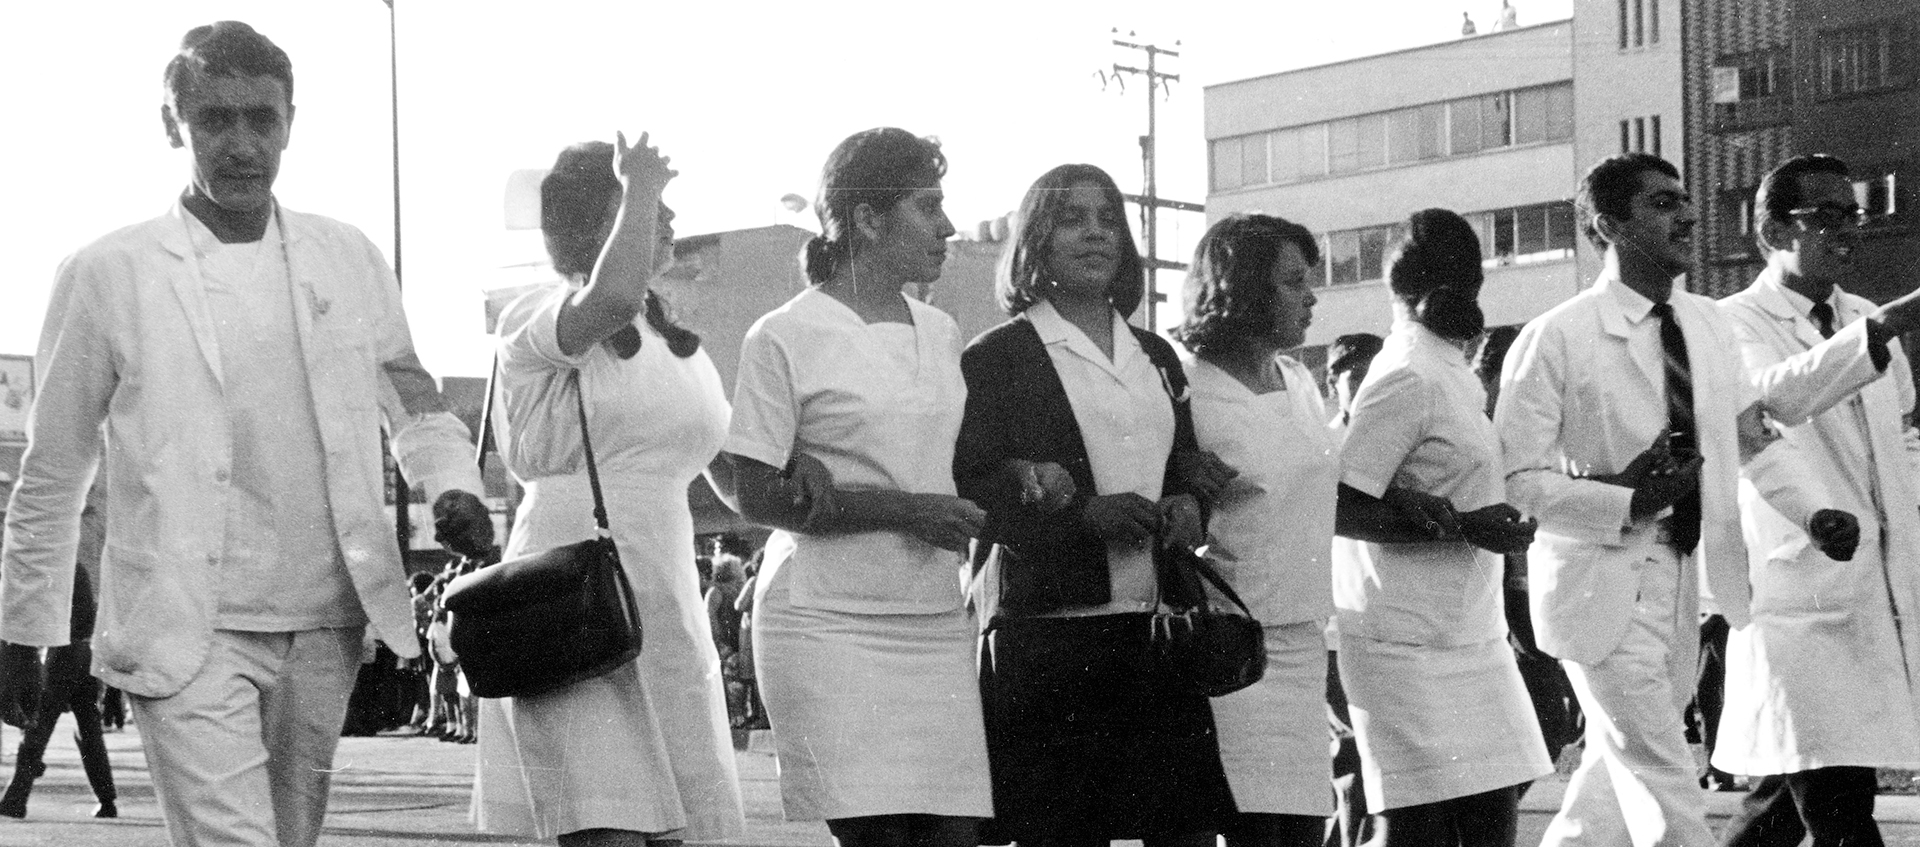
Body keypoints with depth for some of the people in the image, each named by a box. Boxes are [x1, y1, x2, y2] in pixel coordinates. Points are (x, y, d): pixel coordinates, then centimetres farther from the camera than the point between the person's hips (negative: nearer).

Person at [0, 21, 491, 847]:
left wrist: (453, 482, -1)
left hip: (326, 625, 4)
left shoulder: (349, 259, 8)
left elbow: (413, 404, 20)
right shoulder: (106, 275, -1)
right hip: (187, 635, -4)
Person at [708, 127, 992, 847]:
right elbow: (751, 494, -7)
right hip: (830, 626, -6)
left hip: (936, 622, 6)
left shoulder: (941, 333, 15)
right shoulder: (786, 338, -4)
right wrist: (901, 509, -14)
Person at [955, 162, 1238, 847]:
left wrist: (1187, 508, 2)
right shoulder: (997, 357, 1)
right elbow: (971, 489, -6)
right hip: (1050, 631, -5)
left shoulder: (1156, 357, 19)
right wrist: (1084, 515, -17)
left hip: (1162, 632, 5)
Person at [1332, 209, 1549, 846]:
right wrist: (1461, 525, -20)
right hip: (1410, 643, -9)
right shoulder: (1409, 379, -13)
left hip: (1467, 637, 9)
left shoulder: (1449, 374, 15)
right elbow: (1341, 507, -18)